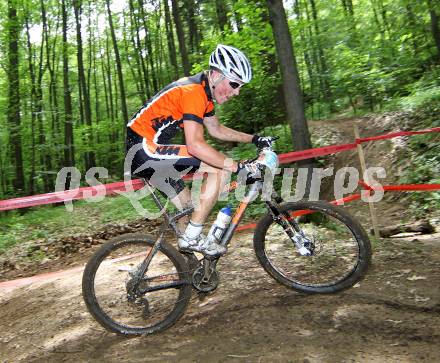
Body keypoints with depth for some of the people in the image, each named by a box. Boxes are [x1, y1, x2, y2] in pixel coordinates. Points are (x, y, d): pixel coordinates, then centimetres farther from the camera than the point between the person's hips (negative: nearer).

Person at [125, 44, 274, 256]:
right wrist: (238, 167, -26)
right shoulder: (193, 92, -19)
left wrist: (253, 139, 20)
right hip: (144, 149, -10)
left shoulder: (203, 92, 12)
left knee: (191, 209, 17)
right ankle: (192, 237, -8)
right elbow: (195, 146, -29)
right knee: (220, 168, -15)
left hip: (143, 153, 10)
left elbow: (217, 130, 24)